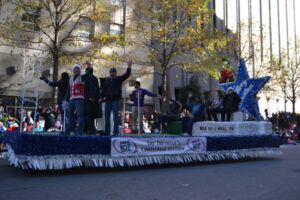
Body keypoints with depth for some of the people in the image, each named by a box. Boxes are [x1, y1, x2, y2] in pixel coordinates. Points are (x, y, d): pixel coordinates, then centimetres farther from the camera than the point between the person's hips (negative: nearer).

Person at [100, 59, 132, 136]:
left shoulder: (119, 79, 5)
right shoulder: (107, 80, 13)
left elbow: (127, 75, -8)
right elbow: (104, 89, 11)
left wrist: (129, 67, -22)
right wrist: (101, 97, 0)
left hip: (116, 100, -4)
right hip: (108, 100, 4)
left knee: (115, 116, -5)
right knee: (107, 116, 7)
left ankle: (116, 132, -1)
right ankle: (107, 132, 16)